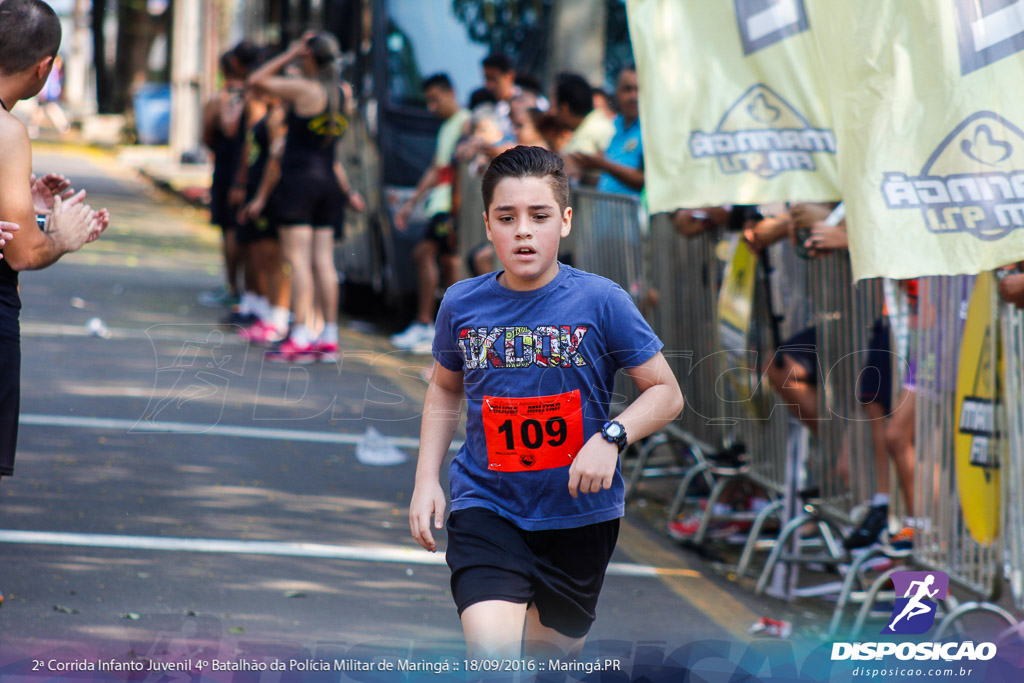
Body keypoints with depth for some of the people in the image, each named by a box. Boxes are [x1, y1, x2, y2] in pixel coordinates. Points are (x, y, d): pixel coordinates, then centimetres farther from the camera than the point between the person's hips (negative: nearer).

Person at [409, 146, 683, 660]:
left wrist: (611, 438, -21)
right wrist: (427, 479, 8)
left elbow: (666, 393, -3)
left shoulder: (600, 300, -9)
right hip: (486, 502, 0)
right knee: (493, 652, -23)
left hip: (580, 513, 0)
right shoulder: (461, 304, -2)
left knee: (552, 649, 17)